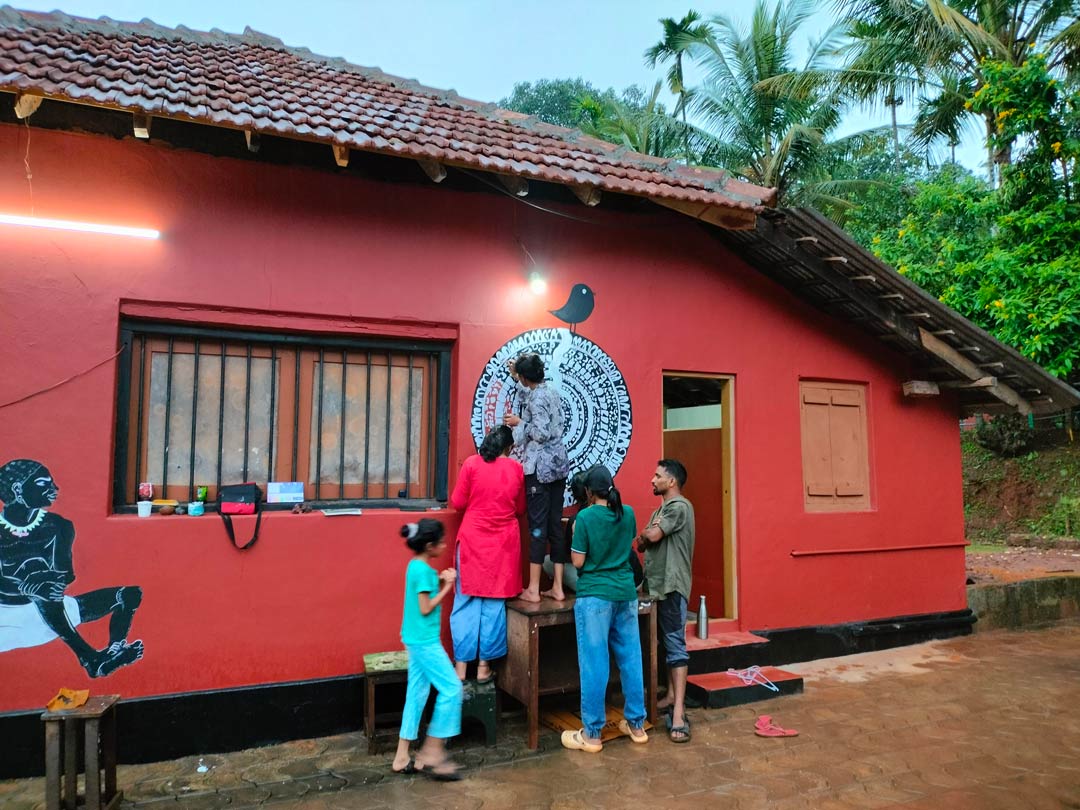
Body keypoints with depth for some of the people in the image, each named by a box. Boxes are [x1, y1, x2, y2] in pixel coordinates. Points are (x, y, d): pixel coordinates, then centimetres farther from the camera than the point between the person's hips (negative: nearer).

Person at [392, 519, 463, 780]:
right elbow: (425, 609, -18)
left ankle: (402, 757, 19)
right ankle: (431, 753, 3)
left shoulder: (417, 566, 10)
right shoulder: (422, 570, -19)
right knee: (451, 688, -3)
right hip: (425, 640, -10)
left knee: (417, 694, 13)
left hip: (417, 639, 10)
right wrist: (446, 588, -10)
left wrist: (439, 580, 4)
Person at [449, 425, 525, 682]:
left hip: (473, 539, -1)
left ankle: (461, 665, 10)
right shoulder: (516, 469, 1)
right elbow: (520, 508, 10)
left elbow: (457, 502, -1)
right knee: (494, 603, 7)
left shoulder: (471, 464, -4)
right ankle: (484, 666, 14)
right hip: (503, 542, 1)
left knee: (467, 602, 7)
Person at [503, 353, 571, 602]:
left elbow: (541, 433, -21)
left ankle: (533, 589, 0)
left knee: (537, 525, -5)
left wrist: (519, 423, -5)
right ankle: (557, 587, 10)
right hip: (558, 464, 8)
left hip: (540, 467, -8)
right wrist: (516, 374, 47)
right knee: (556, 525, 7)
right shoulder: (552, 391, 13)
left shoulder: (536, 397, -13)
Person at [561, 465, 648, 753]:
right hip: (626, 593, 5)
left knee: (594, 664, 1)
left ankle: (592, 734, 9)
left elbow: (577, 562, -9)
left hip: (594, 595, -5)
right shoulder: (628, 513, 3)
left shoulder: (585, 517, -12)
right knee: (630, 659, 13)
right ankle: (636, 724, 25)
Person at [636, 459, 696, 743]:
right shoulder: (662, 509, 19)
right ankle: (672, 697, 24)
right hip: (657, 585, 9)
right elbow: (641, 544, 13)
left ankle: (678, 713, -11)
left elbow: (651, 536, -17)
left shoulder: (679, 506, -11)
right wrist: (647, 537, -9)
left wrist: (646, 533, 5)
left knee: (675, 645, -10)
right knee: (666, 643, 15)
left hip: (672, 586, -9)